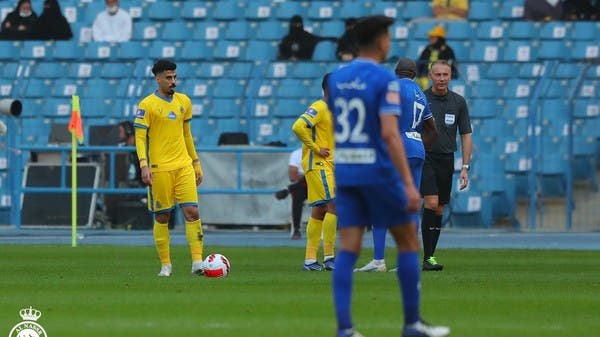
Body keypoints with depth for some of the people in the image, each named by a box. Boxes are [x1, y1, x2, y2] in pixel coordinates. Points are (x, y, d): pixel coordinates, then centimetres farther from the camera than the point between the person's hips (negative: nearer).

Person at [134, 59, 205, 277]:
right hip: (159, 168, -4)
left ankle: (197, 262, -9)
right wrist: (144, 165, -19)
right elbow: (140, 137, -8)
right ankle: (165, 265, 10)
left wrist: (196, 163, 21)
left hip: (184, 166, 4)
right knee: (162, 217, 2)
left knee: (192, 211, -7)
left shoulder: (184, 102, 12)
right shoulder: (147, 105, -4)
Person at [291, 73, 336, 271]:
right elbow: (298, 127, -25)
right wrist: (316, 148, -20)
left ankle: (310, 260, 9)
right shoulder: (319, 108, -11)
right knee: (333, 205, -15)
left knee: (320, 211, 8)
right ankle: (329, 256, -14)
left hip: (328, 164, 10)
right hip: (317, 164, -10)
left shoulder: (332, 110, 18)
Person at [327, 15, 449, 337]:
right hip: (378, 171, -5)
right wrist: (409, 184, -22)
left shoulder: (336, 78, 8)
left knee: (348, 249, 0)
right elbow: (389, 133, -21)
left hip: (345, 172, 5)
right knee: (409, 242, 10)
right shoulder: (385, 80, -12)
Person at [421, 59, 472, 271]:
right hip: (424, 158, -4)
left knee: (439, 209, 6)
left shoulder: (458, 102, 6)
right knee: (431, 203, -18)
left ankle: (430, 256, 14)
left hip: (446, 161, 4)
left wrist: (465, 167, 2)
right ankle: (428, 257, -20)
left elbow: (466, 135, 8)